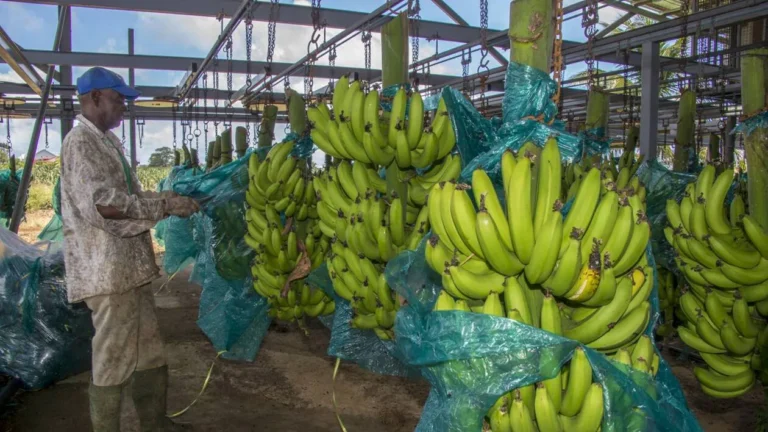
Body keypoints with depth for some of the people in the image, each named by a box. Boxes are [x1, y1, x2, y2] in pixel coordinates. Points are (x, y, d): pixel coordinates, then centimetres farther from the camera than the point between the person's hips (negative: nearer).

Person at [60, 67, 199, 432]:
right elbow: (103, 204, -23)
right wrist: (164, 205, -19)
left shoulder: (106, 141, 17)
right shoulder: (80, 142, -12)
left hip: (130, 266, 10)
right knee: (113, 361, 0)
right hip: (107, 270, -10)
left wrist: (167, 201, 12)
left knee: (149, 352, 17)